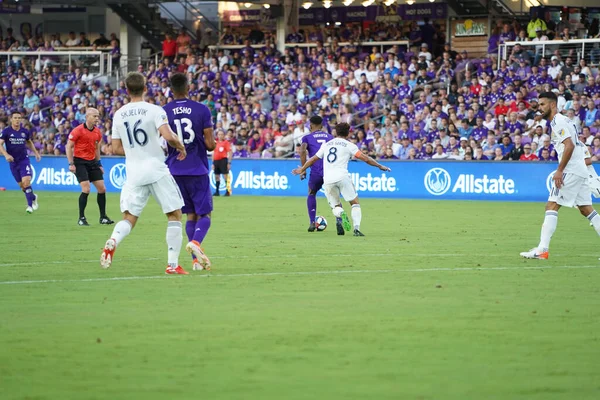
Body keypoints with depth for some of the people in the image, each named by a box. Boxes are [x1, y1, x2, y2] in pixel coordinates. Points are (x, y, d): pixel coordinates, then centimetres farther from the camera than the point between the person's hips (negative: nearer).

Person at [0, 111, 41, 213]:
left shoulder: (25, 131, 2)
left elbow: (30, 142, 21)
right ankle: (33, 197, 33)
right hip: (13, 161, 0)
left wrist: (36, 153, 14)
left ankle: (30, 205, -11)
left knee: (26, 181, -18)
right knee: (22, 185, 5)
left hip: (24, 160, 0)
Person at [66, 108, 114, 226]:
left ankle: (103, 217, 14)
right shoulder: (78, 130, -12)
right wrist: (71, 164, -15)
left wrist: (99, 164, 16)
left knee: (102, 188, 3)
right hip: (80, 162, -7)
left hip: (92, 162, 7)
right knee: (86, 189, -17)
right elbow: (69, 147, -9)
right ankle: (81, 218, -6)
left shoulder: (98, 132, 7)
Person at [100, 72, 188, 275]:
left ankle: (112, 241, -24)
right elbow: (168, 136, -21)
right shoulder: (154, 111, -7)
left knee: (129, 218, 9)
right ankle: (173, 264, 2)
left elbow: (116, 149, 11)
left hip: (134, 174, 4)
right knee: (175, 215, 8)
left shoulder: (119, 115, 7)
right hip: (157, 171, -4)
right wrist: (181, 147, -1)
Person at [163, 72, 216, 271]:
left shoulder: (163, 112, -2)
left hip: (175, 171, 2)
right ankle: (196, 242, -24)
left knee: (191, 215, 14)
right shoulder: (202, 110, -6)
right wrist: (212, 142, 15)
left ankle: (197, 259, 6)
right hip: (198, 170, -2)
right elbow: (210, 144, -8)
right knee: (204, 214, 7)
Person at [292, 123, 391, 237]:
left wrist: (302, 169, 41)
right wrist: (380, 166, 11)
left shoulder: (327, 145, 19)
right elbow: (365, 158, 1)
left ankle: (341, 214, -20)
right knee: (355, 203, 7)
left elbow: (313, 159, 26)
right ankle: (357, 229, -13)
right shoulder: (349, 145, 7)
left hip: (327, 180, 3)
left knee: (335, 207, 17)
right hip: (342, 177, -3)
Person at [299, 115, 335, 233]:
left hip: (316, 172, -1)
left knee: (311, 194, 26)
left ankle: (312, 223, 17)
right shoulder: (330, 137, 20)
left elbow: (302, 150, -7)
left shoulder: (307, 137, 12)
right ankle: (339, 221, -14)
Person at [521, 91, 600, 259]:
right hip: (580, 171, 10)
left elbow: (569, 146, -21)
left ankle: (542, 250, -17)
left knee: (551, 206, -12)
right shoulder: (562, 120, 21)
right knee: (586, 209, 12)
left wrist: (559, 170, -21)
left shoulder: (558, 121, -10)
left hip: (571, 170, -10)